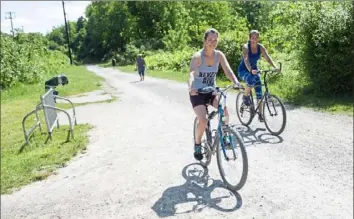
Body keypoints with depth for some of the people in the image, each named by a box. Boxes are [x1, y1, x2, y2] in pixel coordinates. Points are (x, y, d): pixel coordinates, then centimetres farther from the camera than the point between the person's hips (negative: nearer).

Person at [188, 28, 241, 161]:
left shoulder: (219, 55, -4)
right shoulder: (198, 56, -18)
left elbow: (228, 71, -14)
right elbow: (191, 74, -33)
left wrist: (236, 82, -34)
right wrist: (190, 88, -53)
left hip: (212, 91, 4)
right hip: (197, 92, -4)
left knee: (225, 112, -21)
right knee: (203, 120, -21)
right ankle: (197, 145, 6)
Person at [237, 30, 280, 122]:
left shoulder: (261, 47, -9)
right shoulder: (245, 47, -21)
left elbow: (268, 58, -19)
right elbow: (246, 60, -36)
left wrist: (275, 67, -37)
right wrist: (250, 70, -53)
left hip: (254, 70, 4)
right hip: (243, 70, -4)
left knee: (259, 92, -7)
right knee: (251, 80, -37)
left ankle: (260, 114, 1)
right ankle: (246, 96, -8)